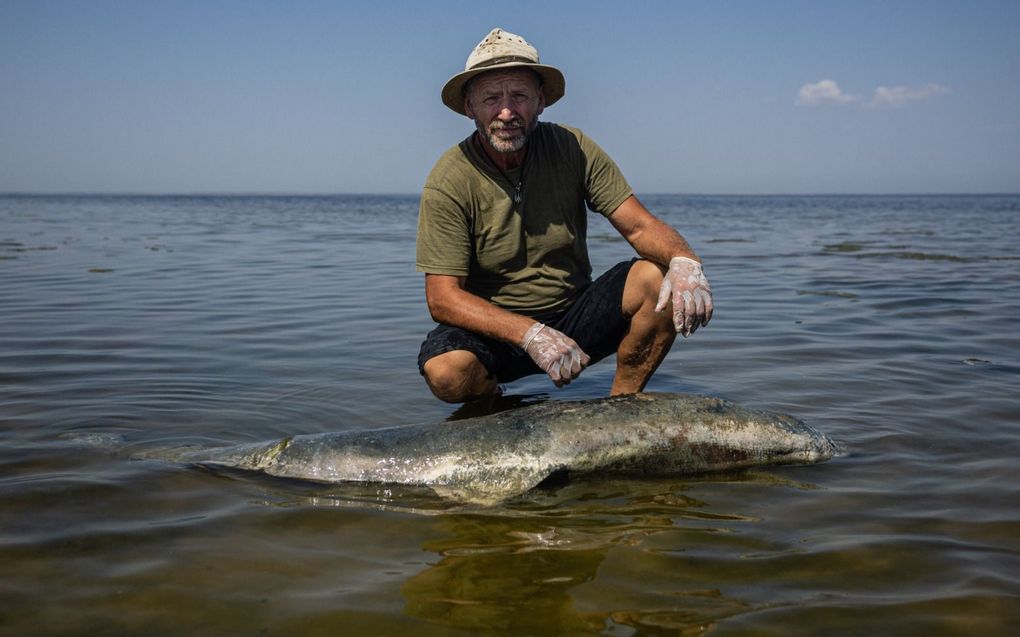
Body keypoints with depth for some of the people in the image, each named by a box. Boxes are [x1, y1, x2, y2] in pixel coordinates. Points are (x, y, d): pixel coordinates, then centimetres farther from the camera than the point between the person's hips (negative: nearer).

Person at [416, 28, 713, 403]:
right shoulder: (448, 182, -14)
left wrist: (684, 261, -31)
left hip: (575, 316, 3)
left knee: (660, 278, -21)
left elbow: (639, 226, -7)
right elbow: (442, 299, -17)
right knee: (444, 371, -35)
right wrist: (530, 334, -32)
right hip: (496, 330, -2)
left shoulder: (571, 148, -6)